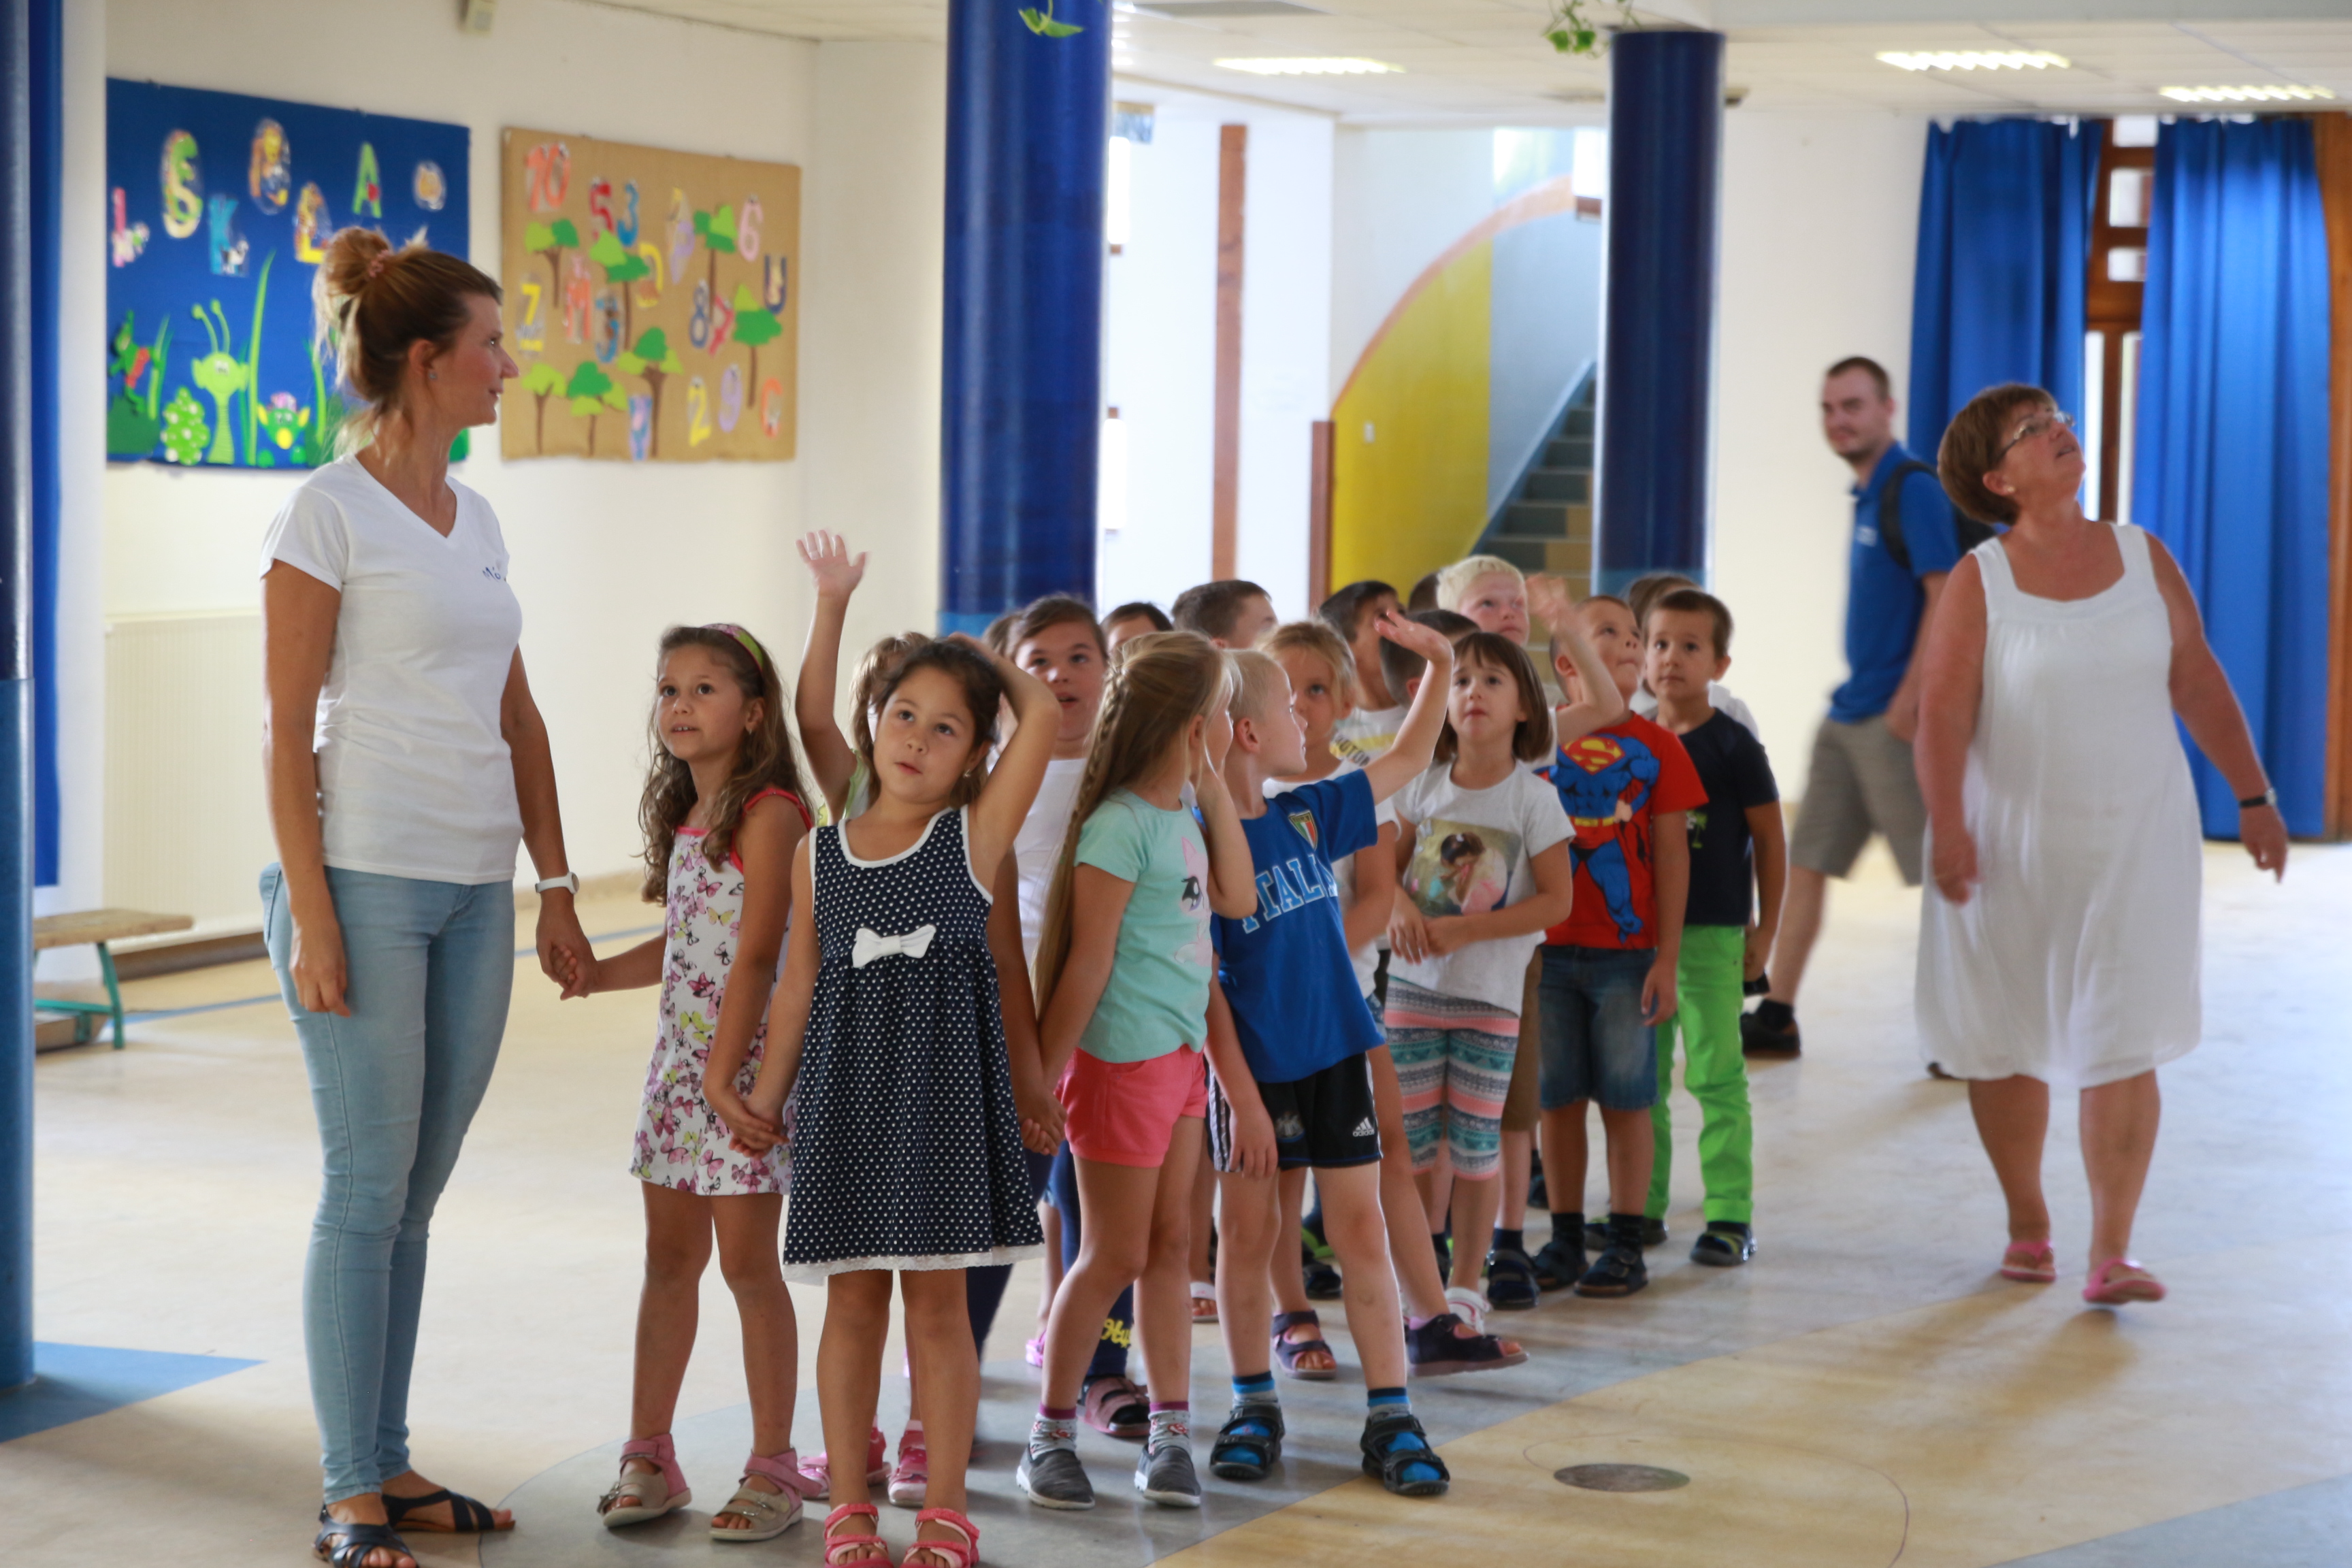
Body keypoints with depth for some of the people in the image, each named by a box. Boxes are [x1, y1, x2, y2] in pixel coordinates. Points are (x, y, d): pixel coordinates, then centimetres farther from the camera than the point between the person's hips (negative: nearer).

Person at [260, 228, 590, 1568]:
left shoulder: (476, 517, 14)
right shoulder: (329, 513, -7)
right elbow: (285, 726, -10)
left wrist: (557, 886, 15)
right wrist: (310, 915, -15)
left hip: (475, 891, 7)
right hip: (366, 877, -7)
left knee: (415, 1195, 11)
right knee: (369, 1191, -4)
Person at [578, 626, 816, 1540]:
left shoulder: (769, 813, -13)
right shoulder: (682, 819, 12)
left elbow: (755, 953, -19)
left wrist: (724, 1071, -23)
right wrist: (598, 973, 5)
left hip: (745, 1063, -8)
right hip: (678, 1058, 8)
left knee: (748, 1263, -2)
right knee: (669, 1260, 11)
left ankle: (773, 1466, 7)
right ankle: (648, 1454, 19)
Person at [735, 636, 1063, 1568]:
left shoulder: (978, 836, -3)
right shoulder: (820, 854, 6)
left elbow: (1043, 715, -11)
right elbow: (800, 984, 12)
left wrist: (993, 661, 6)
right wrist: (766, 1096, 13)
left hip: (947, 1082, -2)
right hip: (847, 1089, 2)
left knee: (938, 1300, 3)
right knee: (852, 1299, 7)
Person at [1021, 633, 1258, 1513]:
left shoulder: (1181, 813, 8)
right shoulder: (1119, 826, -19)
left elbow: (1235, 898, 7)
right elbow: (1087, 962, -18)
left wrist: (1215, 789, 3)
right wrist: (1043, 1077, -16)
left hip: (1179, 1056, 8)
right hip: (1121, 1060, -8)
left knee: (1170, 1244, 9)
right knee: (1114, 1257, 1)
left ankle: (1170, 1432, 15)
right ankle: (1050, 1434, 14)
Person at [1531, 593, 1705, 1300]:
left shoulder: (1655, 747, 0)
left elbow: (1672, 858, 0)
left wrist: (1667, 958, -4)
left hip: (1625, 952, -1)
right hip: (1547, 949, 1)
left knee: (1625, 1098, 3)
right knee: (1556, 1098, 7)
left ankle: (1626, 1244, 11)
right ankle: (1565, 1239, 17)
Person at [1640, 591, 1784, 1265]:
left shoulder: (1732, 745, -5)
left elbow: (1770, 839, -2)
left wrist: (1764, 929, -3)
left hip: (1710, 932, -5)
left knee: (1717, 1076, -5)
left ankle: (1730, 1215, 0)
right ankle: (1640, 1205, 21)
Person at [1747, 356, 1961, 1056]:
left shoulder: (1914, 490, -12)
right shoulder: (1869, 495, 16)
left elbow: (1943, 594, -19)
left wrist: (1909, 699, -22)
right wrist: (1863, 691, 20)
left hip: (1893, 717, -10)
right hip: (1849, 715, 10)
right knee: (1805, 863, 9)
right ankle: (1776, 1017, 15)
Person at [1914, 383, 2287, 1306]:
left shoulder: (2142, 558, 4)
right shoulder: (1980, 582, -5)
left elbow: (2200, 685, 7)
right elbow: (1945, 711, -12)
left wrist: (2253, 796, 5)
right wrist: (1946, 828, -23)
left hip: (2136, 840, 1)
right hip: (2014, 841, -1)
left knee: (2123, 1047, -5)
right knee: (2005, 1044, 9)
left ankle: (2111, 1256, -2)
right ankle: (2027, 1225, 28)